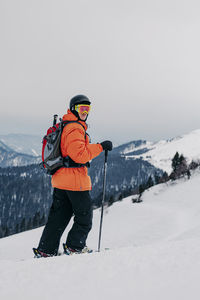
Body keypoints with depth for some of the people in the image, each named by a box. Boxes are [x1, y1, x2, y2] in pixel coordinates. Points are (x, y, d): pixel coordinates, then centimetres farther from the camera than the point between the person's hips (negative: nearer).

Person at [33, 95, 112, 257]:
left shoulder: (63, 126, 19)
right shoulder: (75, 128, -15)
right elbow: (80, 155, -24)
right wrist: (100, 146, -18)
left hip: (60, 179, 10)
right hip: (75, 180, -10)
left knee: (58, 216, 12)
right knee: (84, 216, 4)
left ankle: (46, 249, 11)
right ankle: (75, 246, 8)